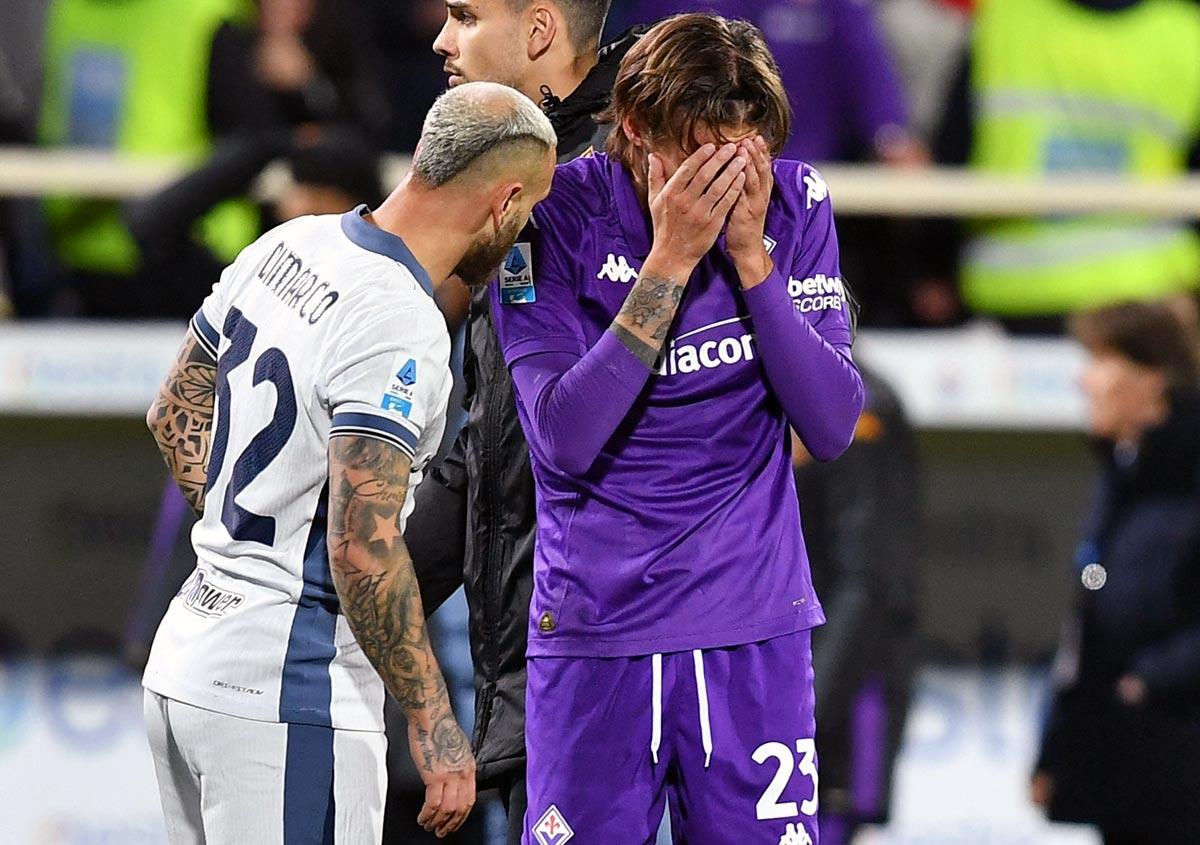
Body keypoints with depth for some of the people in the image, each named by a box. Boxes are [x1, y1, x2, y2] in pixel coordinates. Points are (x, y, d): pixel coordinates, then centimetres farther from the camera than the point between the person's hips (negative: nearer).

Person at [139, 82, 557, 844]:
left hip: (187, 662, 9)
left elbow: (176, 416, 18)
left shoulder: (286, 247, 6)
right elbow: (363, 550, -25)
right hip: (287, 698, -9)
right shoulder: (400, 329, -20)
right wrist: (433, 722, -19)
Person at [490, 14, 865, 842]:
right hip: (598, 630, -2)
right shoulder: (554, 219, -10)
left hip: (757, 628, 2)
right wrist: (671, 259, -20)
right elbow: (566, 440, -18)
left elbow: (833, 427, -5)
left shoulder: (794, 204, -1)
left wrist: (750, 255, -15)